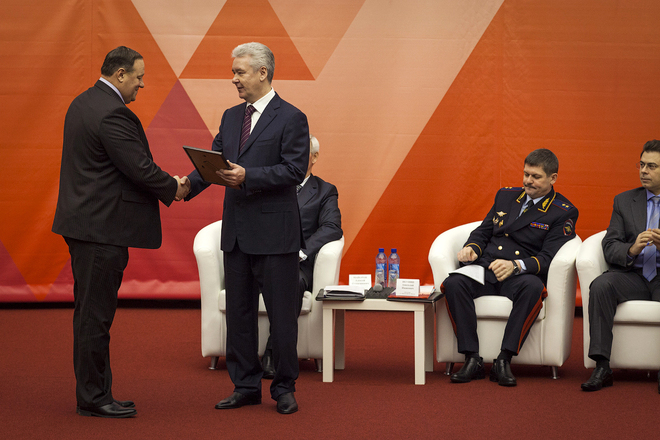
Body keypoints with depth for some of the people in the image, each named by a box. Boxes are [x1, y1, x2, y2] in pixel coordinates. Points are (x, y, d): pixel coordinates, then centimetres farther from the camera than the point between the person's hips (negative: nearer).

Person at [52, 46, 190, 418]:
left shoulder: (84, 102, 14)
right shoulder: (112, 113, -18)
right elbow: (139, 168, -20)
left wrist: (166, 184, 13)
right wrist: (173, 188, -2)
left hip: (84, 221, 11)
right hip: (103, 227, -11)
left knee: (90, 313, 14)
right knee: (96, 315, -3)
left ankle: (93, 393, 21)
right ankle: (93, 398, 4)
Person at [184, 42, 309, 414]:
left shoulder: (291, 118, -7)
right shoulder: (231, 117, 14)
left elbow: (295, 170, -15)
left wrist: (248, 176, -24)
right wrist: (186, 186, -6)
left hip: (274, 233, -7)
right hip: (237, 231, 7)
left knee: (282, 314, 1)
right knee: (239, 312, 11)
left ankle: (285, 388, 13)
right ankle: (246, 386, 21)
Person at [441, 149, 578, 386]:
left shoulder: (563, 213, 3)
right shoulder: (506, 196, 19)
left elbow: (548, 258, -7)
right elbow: (483, 231, 22)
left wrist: (515, 266, -24)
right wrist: (471, 247, -2)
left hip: (519, 277, -3)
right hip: (484, 270, 4)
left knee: (533, 287, -39)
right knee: (453, 283, -29)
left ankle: (504, 360, -33)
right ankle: (472, 359, -26)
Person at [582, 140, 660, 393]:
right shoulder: (624, 201, 14)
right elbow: (609, 248, 5)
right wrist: (632, 250, -17)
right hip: (633, 275, 2)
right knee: (600, 286, -29)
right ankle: (602, 367, -29)